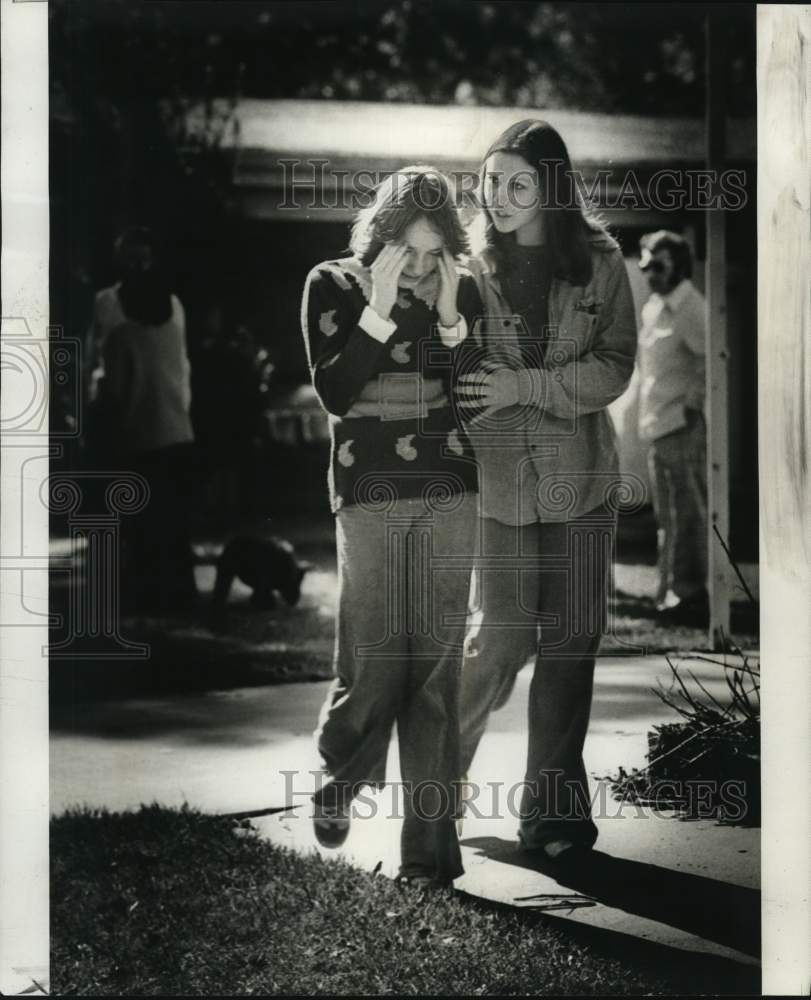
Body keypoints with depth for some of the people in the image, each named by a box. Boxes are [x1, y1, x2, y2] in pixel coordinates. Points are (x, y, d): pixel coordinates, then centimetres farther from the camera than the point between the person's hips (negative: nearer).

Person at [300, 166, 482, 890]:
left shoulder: (463, 292, 6)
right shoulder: (333, 286, 1)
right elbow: (334, 393, -9)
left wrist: (448, 317, -10)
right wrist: (381, 308, -15)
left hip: (450, 498, 2)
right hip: (370, 496, -2)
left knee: (436, 673, 0)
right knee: (373, 666, -4)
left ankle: (432, 846, 5)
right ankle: (337, 786, 28)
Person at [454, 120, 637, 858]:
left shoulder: (601, 264, -1)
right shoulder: (471, 269, -2)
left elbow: (614, 368, -6)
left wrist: (522, 387, -16)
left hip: (581, 478, 1)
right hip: (499, 477, -1)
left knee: (571, 643, 4)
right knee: (503, 639, -1)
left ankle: (554, 811, 15)